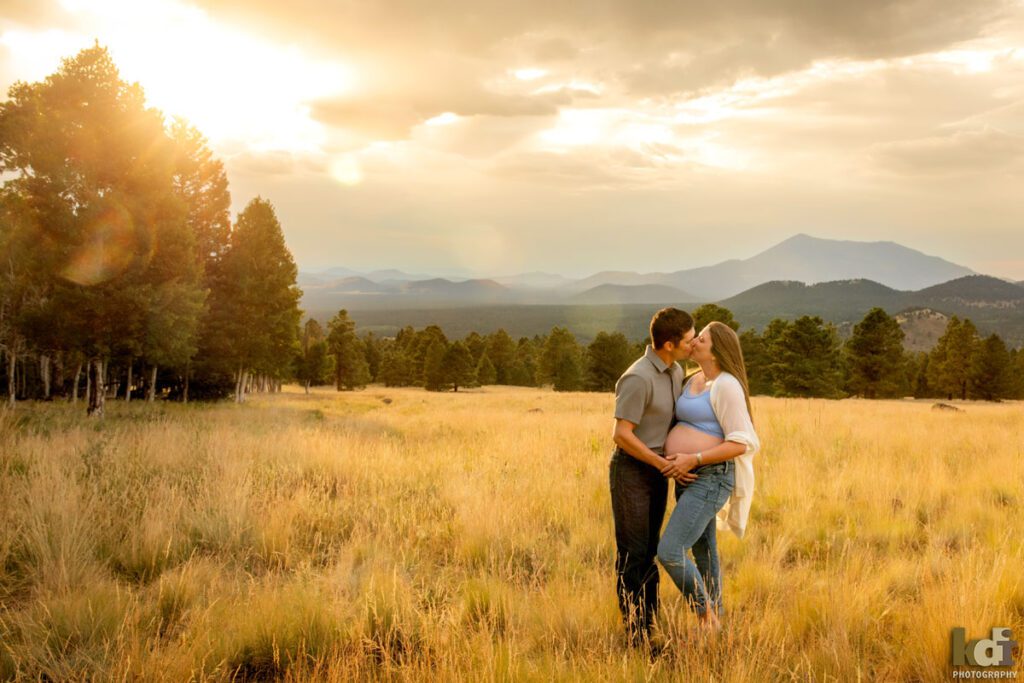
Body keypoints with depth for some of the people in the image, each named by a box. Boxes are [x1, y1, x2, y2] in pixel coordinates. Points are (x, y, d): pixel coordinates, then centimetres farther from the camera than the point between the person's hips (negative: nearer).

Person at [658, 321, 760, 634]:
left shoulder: (727, 386, -18)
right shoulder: (695, 380, 11)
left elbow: (740, 443, -21)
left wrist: (692, 460, -24)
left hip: (710, 482, -9)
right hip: (689, 479, 10)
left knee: (669, 553, -15)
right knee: (703, 554, 16)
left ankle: (706, 616, 5)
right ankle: (713, 625, 27)